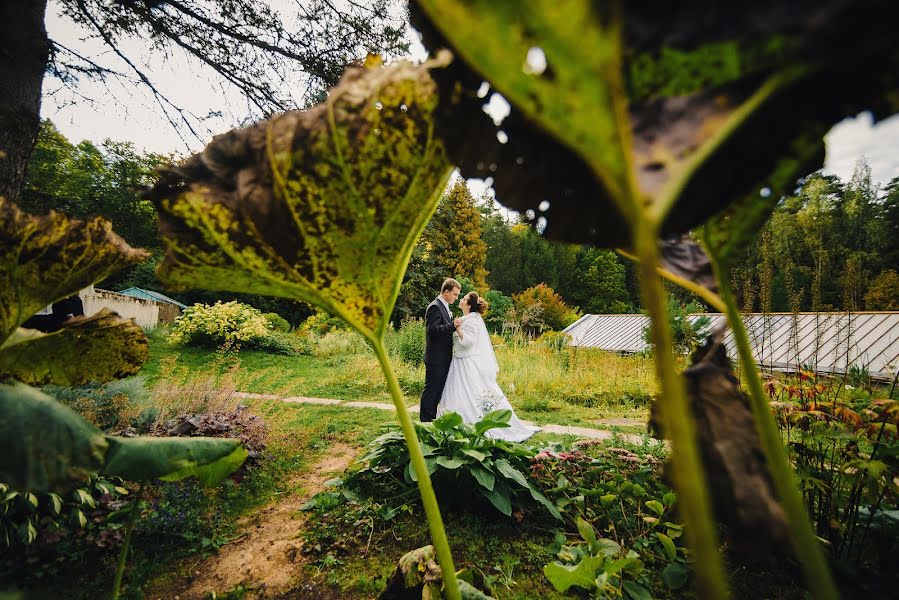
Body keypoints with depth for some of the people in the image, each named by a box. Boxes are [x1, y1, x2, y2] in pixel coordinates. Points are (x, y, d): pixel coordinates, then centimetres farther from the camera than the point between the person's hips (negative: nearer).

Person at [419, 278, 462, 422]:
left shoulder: (444, 307, 16)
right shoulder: (435, 307, -15)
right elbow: (433, 330, -25)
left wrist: (454, 323, 10)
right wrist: (452, 325, -32)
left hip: (444, 358, 10)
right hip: (436, 358, -10)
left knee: (438, 391, 17)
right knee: (431, 390, -3)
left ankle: (432, 419, 27)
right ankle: (425, 421, 6)